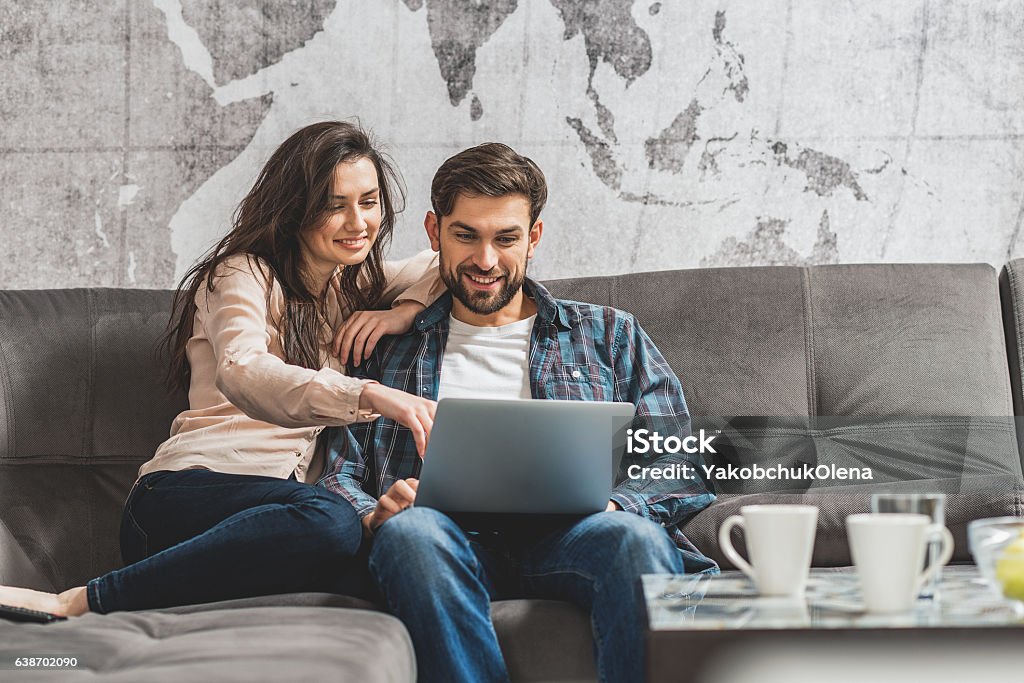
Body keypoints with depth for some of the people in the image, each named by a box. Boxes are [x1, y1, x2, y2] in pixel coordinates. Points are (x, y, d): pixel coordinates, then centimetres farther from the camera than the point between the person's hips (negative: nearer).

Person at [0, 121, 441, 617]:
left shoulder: (356, 284, 24)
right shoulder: (244, 274, 3)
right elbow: (241, 373, -19)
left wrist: (406, 311, 9)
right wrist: (371, 395, -36)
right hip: (191, 489, -5)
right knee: (332, 521, -40)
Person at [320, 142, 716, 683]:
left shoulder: (609, 335, 23)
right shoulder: (389, 348, 25)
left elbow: (682, 475, 14)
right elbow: (339, 476, 17)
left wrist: (611, 505, -9)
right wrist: (374, 514, -8)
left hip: (571, 538, 0)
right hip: (451, 537, 1)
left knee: (632, 535, -36)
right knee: (409, 531, -36)